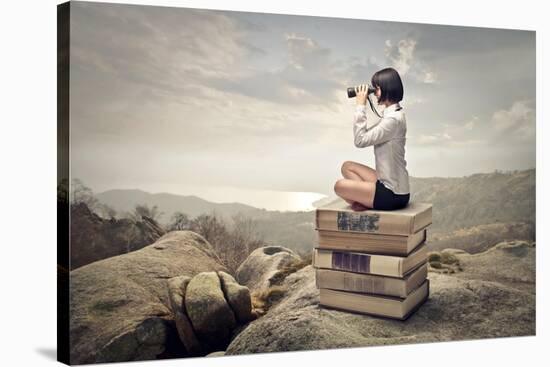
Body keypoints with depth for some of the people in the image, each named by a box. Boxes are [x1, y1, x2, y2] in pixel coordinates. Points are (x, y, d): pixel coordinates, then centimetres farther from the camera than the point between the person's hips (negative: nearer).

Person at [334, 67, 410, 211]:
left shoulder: (393, 118, -22)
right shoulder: (390, 114, 9)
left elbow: (360, 140, -21)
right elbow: (366, 135, 11)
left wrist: (360, 106, -15)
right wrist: (362, 106, 3)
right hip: (387, 183, 10)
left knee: (340, 186, -10)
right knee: (347, 166, 14)